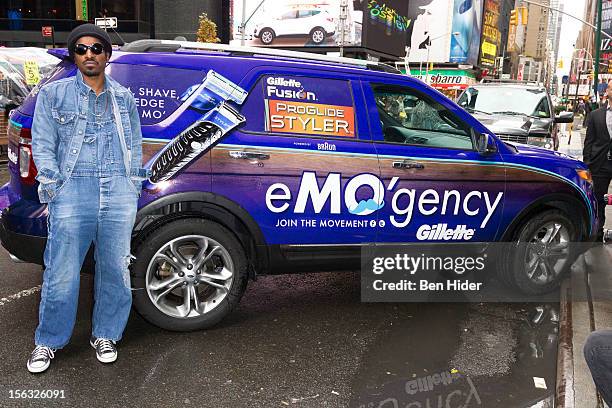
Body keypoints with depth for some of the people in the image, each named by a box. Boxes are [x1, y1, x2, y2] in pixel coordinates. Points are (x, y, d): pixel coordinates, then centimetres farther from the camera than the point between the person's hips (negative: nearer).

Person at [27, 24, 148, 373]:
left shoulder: (124, 98, 17)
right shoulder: (54, 94, 10)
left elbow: (135, 145, 19)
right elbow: (43, 145, 7)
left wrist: (133, 186, 10)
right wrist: (53, 185, -4)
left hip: (119, 194, 2)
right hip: (72, 193, -2)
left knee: (115, 271, 7)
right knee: (62, 275, 0)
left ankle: (106, 336, 24)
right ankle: (48, 342, 18)